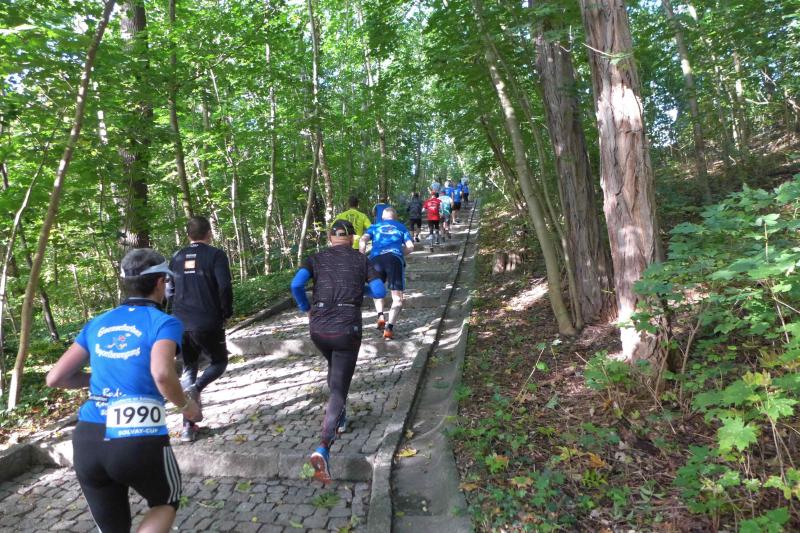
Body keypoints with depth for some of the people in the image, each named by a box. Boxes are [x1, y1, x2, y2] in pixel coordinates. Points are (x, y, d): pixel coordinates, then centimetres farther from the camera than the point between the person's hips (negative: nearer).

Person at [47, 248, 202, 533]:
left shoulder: (97, 324, 12)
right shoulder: (165, 322, -5)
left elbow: (55, 378, 14)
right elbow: (162, 374, -23)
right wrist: (186, 406, -5)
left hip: (87, 441, 5)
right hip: (140, 441, -5)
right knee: (166, 503, 26)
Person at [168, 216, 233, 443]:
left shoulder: (177, 257, 9)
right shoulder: (215, 255, -6)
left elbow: (169, 291, 12)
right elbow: (225, 288, -15)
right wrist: (226, 313, -1)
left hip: (181, 325, 5)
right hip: (208, 324, -4)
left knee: (189, 368, 17)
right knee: (219, 362, 17)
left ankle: (188, 426, 16)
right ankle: (195, 388, -13)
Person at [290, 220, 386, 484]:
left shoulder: (317, 258, 6)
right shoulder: (361, 259, 5)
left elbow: (296, 284, -10)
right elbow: (380, 291, -3)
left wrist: (306, 308, 8)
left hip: (318, 328, 3)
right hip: (347, 328, -3)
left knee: (334, 367, 34)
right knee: (339, 388, 0)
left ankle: (339, 417, 46)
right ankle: (323, 448, -19)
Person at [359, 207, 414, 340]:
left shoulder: (375, 227, 26)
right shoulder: (401, 227, 26)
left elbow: (363, 239, 7)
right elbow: (410, 247, 14)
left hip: (376, 258, 2)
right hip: (395, 258, -1)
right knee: (397, 297, 5)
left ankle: (380, 315, 3)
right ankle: (389, 328, -11)